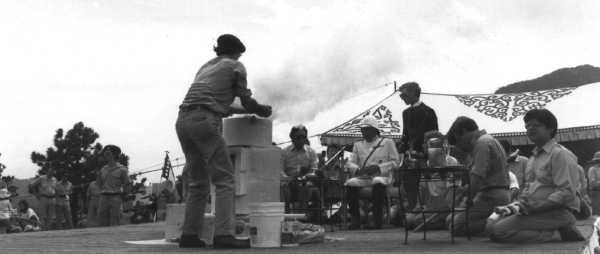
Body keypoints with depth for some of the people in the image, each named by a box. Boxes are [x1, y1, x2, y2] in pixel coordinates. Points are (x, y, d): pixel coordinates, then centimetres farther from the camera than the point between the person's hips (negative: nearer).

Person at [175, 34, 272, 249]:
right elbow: (246, 101, 10)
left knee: (198, 181, 12)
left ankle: (189, 234, 5)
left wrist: (236, 110, 45)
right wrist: (264, 110, 29)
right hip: (204, 121, -7)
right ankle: (223, 235, -19)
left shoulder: (206, 66, 30)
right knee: (224, 178, -8)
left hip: (183, 120, 7)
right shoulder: (235, 66, 12)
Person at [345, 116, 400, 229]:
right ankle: (355, 221, -24)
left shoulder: (388, 142, 13)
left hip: (381, 177, -3)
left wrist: (378, 167, -12)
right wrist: (358, 169, -12)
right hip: (362, 178, 3)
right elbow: (350, 163, 12)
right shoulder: (358, 145, 23)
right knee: (350, 184, -30)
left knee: (378, 183, -40)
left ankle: (378, 220, -30)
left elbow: (395, 161, 4)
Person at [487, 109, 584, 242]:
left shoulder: (560, 154, -10)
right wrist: (519, 205, 3)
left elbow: (567, 193, -19)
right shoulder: (534, 156, 19)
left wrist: (534, 208, -22)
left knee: (499, 231, -21)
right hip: (534, 210, 10)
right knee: (492, 224, -4)